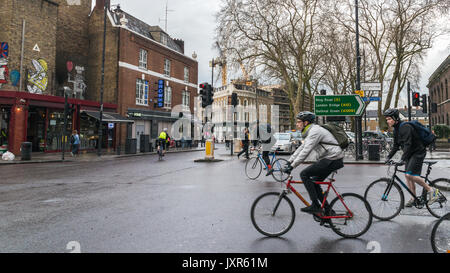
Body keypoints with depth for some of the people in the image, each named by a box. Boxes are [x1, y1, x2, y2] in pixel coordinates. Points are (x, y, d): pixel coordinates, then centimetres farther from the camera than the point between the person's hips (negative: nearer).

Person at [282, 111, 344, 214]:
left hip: (332, 159, -10)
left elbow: (306, 151, -24)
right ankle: (327, 210, 19)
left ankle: (315, 206, -9)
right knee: (314, 183, 13)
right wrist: (289, 162, 15)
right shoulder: (310, 132, 17)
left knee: (304, 174, -12)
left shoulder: (315, 131, -17)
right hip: (329, 159, 10)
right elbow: (301, 148, 20)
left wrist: (292, 166, -23)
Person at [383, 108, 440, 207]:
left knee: (410, 175, -19)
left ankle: (431, 190, -4)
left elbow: (408, 144, -30)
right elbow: (396, 146, 14)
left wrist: (403, 158, -37)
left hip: (418, 152, -9)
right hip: (410, 154, 9)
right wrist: (389, 157, 6)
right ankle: (414, 199, 13)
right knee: (407, 175, 6)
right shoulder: (396, 129, 8)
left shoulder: (405, 127, -21)